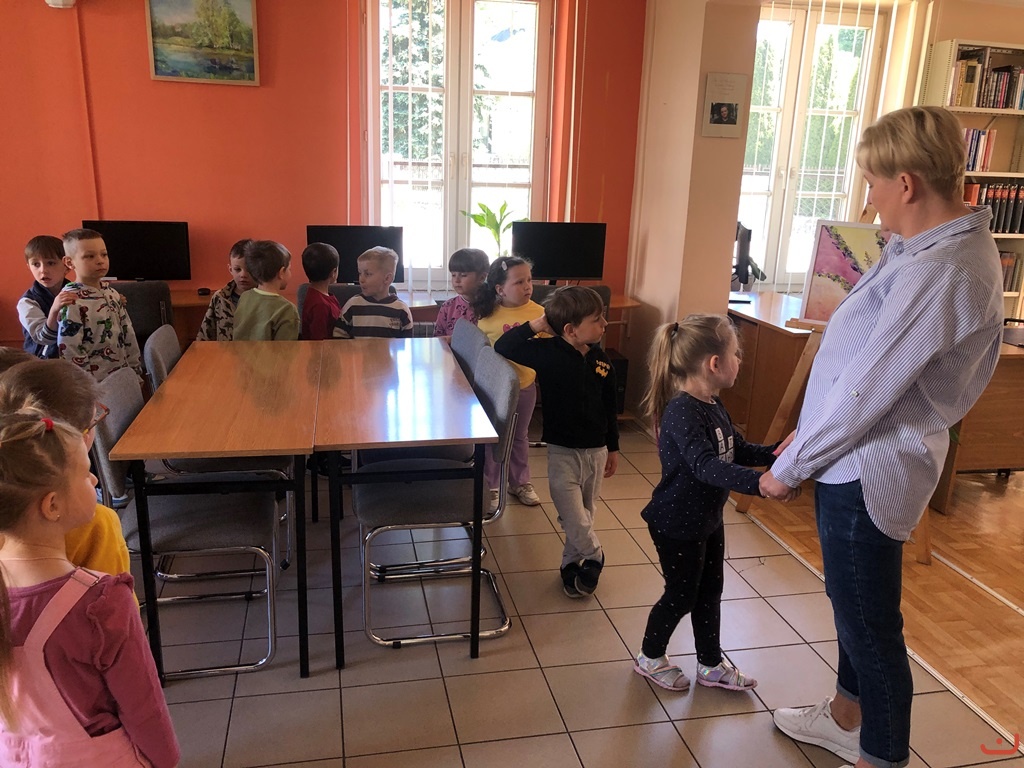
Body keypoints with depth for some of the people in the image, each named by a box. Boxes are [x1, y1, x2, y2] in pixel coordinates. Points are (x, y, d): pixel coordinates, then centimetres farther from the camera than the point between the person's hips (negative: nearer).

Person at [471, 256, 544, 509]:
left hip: (525, 386, 2)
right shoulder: (488, 316, -13)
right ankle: (490, 487, 27)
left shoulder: (538, 312, -8)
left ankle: (520, 482, 38)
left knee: (520, 436, 20)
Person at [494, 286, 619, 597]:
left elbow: (609, 407, 8)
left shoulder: (601, 360, -2)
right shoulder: (547, 353, -15)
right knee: (573, 516, -6)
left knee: (586, 514, 16)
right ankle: (594, 557, 21)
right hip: (563, 451, -4)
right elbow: (502, 348, -20)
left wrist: (613, 448, 13)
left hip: (597, 450, 4)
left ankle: (571, 563, 36)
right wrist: (534, 325, -23)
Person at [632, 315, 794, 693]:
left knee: (710, 591, 20)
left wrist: (775, 452, -5)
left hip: (708, 519, 9)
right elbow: (706, 467, -41)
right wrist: (760, 482, -51)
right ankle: (650, 657, 33)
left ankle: (711, 665, 39)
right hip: (677, 524, -9)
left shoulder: (713, 405, 2)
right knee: (681, 595, 9)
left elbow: (738, 450, 12)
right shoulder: (682, 412, -29)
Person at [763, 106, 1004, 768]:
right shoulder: (952, 244, 7)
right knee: (855, 605, 25)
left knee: (871, 625, 7)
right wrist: (807, 434, 12)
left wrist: (790, 467, -11)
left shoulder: (937, 272, -26)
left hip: (867, 471, -10)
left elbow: (867, 390, -23)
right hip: (861, 460, 10)